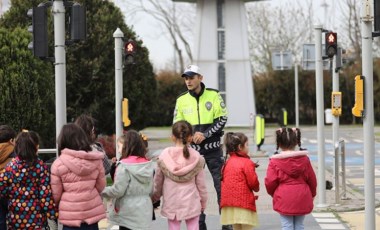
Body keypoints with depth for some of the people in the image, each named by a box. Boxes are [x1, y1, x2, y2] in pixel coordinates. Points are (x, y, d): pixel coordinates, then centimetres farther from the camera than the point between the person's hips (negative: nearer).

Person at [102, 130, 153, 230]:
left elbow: (118, 190, -15)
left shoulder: (124, 166, -15)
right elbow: (151, 190, 11)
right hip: (144, 212, 6)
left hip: (128, 214, -6)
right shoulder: (147, 164, 5)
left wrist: (101, 190, -1)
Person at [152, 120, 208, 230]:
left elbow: (158, 181, 3)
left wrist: (155, 198, 18)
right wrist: (203, 201, 13)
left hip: (171, 203, 1)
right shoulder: (196, 157, -8)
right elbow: (201, 183, -1)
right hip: (191, 202, 0)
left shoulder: (164, 156, -7)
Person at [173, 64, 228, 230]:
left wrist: (205, 134, -16)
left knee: (221, 185, 1)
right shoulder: (181, 100, 3)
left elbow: (222, 119, -5)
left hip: (213, 148, -2)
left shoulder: (213, 95, -4)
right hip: (192, 149, 2)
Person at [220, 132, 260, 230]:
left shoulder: (227, 163, 9)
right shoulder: (246, 163, -11)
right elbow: (253, 182, -11)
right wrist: (256, 188, 12)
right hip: (244, 202, -7)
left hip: (229, 201, 7)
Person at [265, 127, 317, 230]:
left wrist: (272, 193, 14)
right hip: (302, 199, 3)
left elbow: (270, 182, -8)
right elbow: (312, 180, 7)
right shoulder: (304, 159, 1)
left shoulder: (274, 161, -8)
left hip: (284, 199, -3)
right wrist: (312, 194, 24)